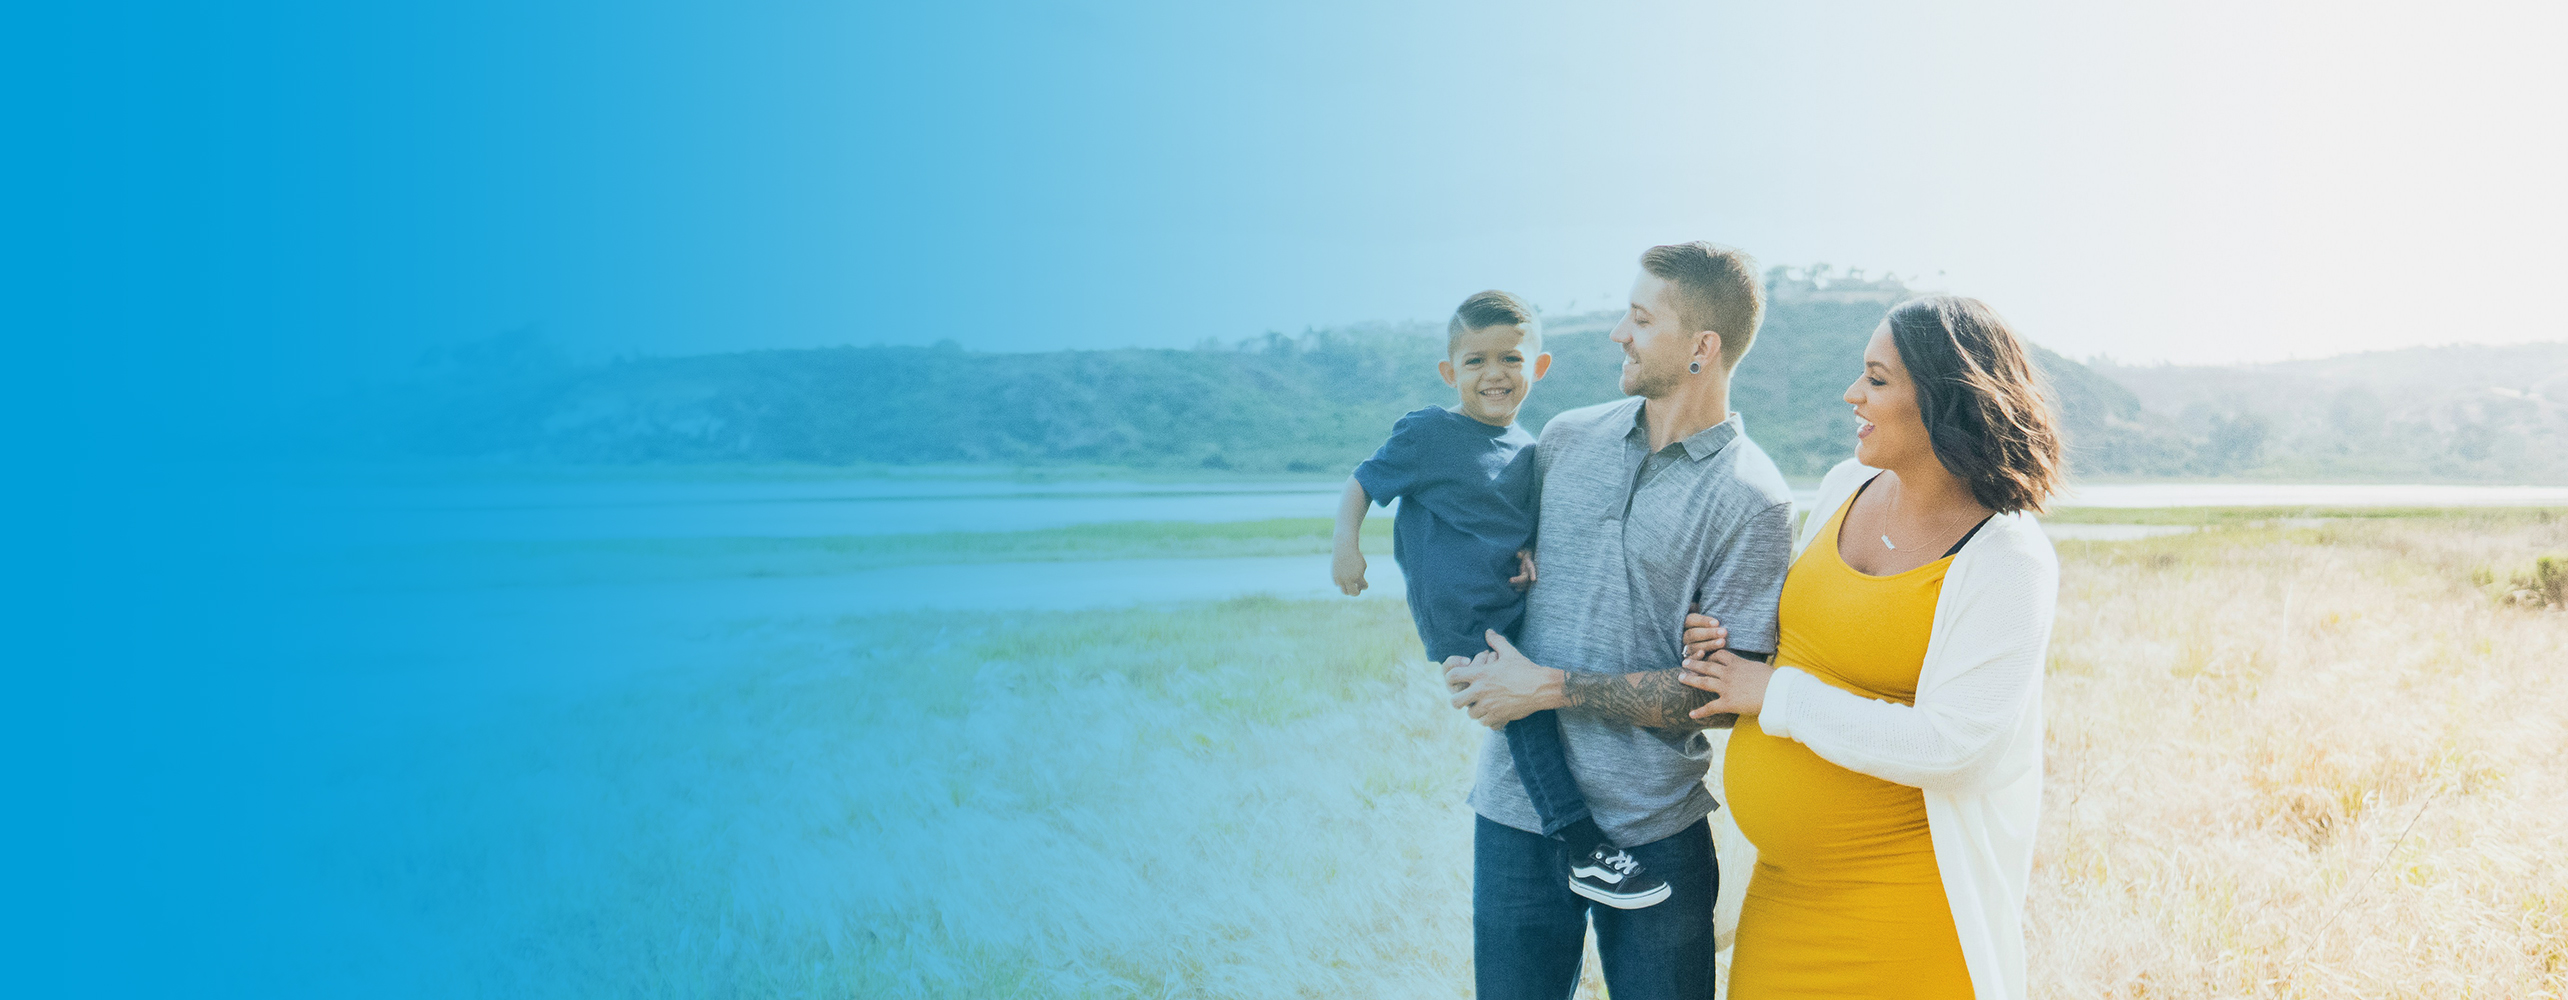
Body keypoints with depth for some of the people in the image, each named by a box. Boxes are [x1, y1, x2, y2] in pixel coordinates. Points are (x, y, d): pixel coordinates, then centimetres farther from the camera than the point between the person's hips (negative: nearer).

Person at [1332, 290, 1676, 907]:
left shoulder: (1526, 450, 9)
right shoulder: (1427, 435, -9)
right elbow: (1361, 484, -1)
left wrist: (1525, 553, 0)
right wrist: (1346, 545, -16)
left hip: (1513, 611, 7)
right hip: (1461, 624, -7)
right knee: (1528, 705, -15)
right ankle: (1583, 850, -17)